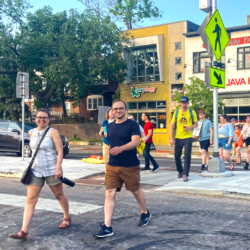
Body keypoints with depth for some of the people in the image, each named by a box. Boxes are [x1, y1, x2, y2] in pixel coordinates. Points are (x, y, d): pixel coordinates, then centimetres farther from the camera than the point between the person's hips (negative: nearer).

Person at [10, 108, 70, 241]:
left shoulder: (53, 132, -10)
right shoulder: (31, 133, 6)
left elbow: (60, 151, -13)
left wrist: (58, 168, -22)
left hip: (51, 171, -4)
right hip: (35, 171, 4)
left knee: (59, 196, 14)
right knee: (30, 200, -4)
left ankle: (67, 218, 38)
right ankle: (24, 231, -8)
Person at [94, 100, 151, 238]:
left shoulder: (132, 124, -9)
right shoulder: (110, 126, 8)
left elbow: (135, 142, -23)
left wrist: (121, 148, -40)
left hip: (130, 166, -4)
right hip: (112, 166, 4)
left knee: (136, 190, 14)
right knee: (109, 194, -5)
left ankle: (145, 213, 41)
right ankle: (107, 227, -4)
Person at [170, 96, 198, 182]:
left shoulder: (192, 112, 2)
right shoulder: (176, 112, 5)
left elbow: (196, 124, 8)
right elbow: (172, 126, 6)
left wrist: (190, 127, -15)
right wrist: (171, 138, -1)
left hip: (188, 137, -2)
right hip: (178, 138, 2)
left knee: (187, 155, -11)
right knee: (177, 156, 8)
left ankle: (185, 174, -5)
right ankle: (180, 171, 29)